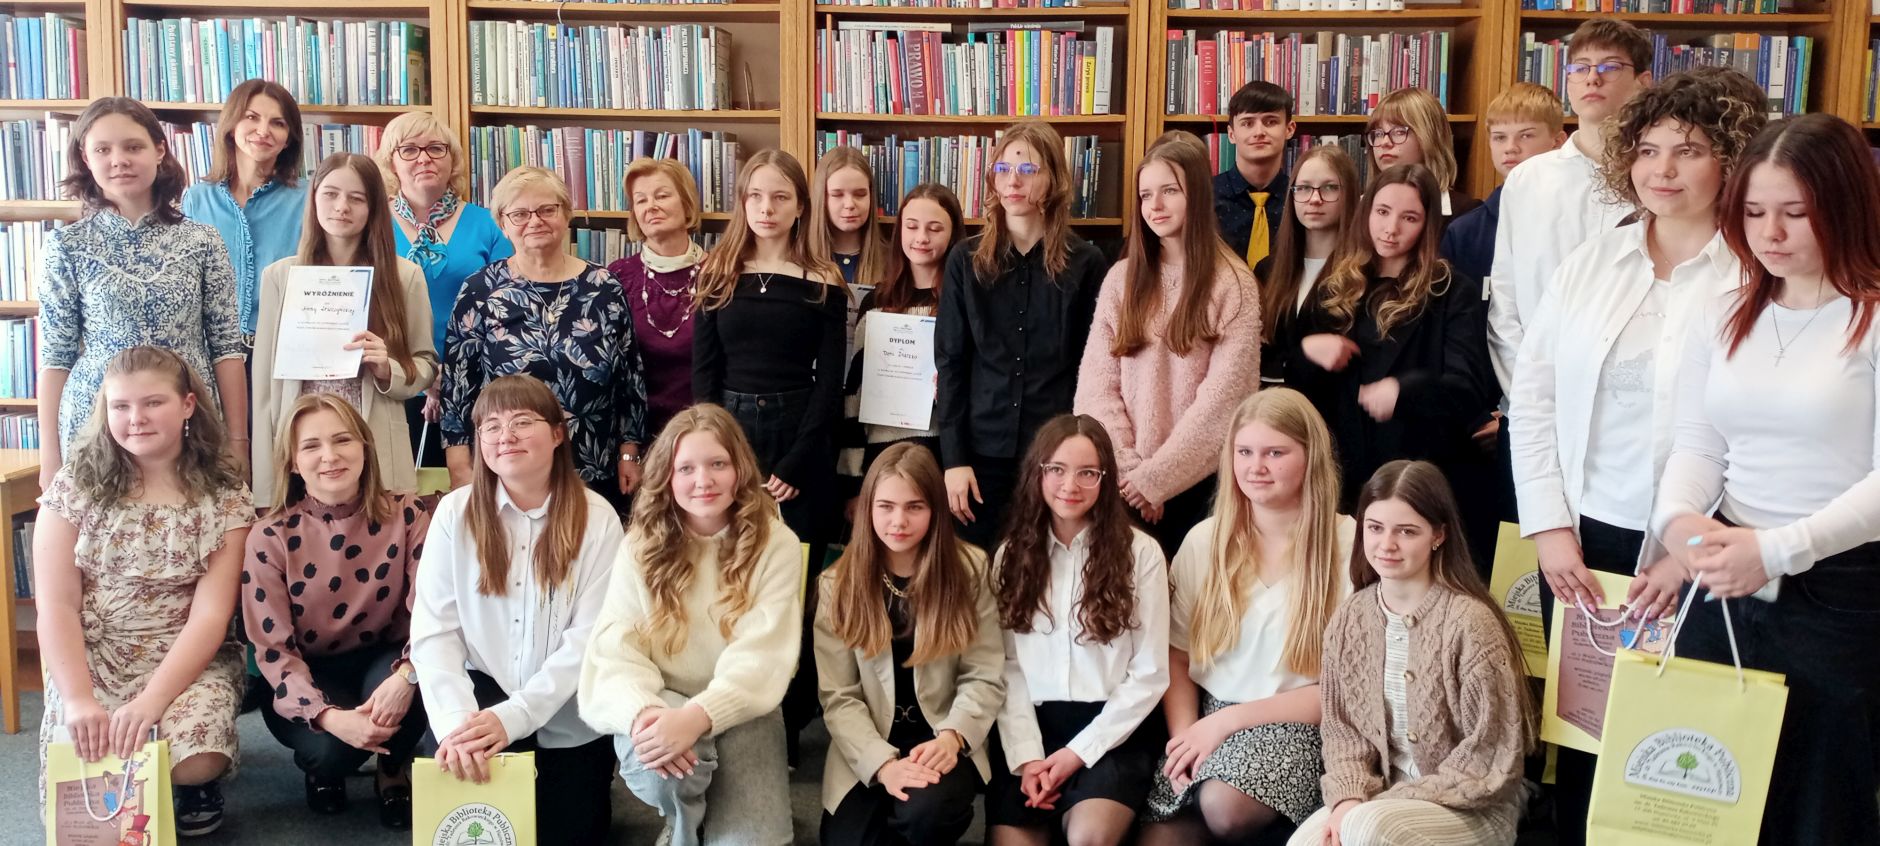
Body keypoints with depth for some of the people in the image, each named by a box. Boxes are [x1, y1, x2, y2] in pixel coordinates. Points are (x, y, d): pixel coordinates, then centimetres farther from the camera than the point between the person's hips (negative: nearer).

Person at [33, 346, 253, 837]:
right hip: (90, 662, 1)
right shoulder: (73, 488, 0)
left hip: (189, 663, -1)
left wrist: (151, 701, -24)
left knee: (194, 762, -29)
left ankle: (198, 784, 8)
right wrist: (79, 699, -18)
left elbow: (211, 615, -11)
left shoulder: (224, 498, -4)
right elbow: (55, 608, -4)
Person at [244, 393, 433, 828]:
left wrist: (406, 674, -35)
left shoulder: (407, 516, -11)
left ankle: (394, 769, 1)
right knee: (331, 746, -32)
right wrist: (329, 716, -30)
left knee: (413, 684, -34)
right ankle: (324, 768, 10)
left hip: (384, 660, 1)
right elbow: (274, 651, -14)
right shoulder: (271, 538, -12)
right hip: (310, 677, -1)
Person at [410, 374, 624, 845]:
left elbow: (590, 638, -15)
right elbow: (433, 630, -10)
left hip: (569, 716, 0)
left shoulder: (596, 518, -10)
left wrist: (514, 715, -27)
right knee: (446, 755, -29)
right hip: (484, 692, 1)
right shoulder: (455, 512, -5)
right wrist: (457, 720, -26)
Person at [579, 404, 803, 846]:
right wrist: (642, 712, -31)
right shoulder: (642, 545, 0)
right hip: (661, 707, 2)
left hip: (737, 712, -1)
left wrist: (697, 717, -33)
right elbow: (615, 647, -9)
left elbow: (760, 656, -15)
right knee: (660, 763, -33)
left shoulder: (776, 544, -6)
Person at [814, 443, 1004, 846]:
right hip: (868, 754, 1)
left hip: (942, 745, -1)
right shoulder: (839, 584, 0)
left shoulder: (969, 571, -1)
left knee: (925, 813, -32)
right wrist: (883, 763, -20)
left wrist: (952, 737, -21)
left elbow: (985, 678, -3)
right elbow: (838, 697, -5)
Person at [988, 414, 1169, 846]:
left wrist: (1079, 752, -9)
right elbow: (1008, 667, 3)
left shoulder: (1140, 552, 0)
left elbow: (1150, 674, -2)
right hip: (1030, 727, 2)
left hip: (1111, 730, -2)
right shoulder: (1012, 554, 10)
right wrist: (1026, 755, -10)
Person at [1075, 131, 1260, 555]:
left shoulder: (1232, 285, -4)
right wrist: (1126, 468, -10)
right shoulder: (1121, 278, 6)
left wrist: (1154, 477, -12)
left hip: (1195, 481, -3)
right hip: (1122, 483, 3)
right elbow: (1096, 384, 0)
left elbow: (1222, 398, -10)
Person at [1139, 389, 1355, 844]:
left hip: (1294, 725, -1)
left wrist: (1232, 718, -12)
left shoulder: (1351, 546, -8)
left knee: (1224, 806, -30)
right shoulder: (1205, 541, 3)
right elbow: (1177, 655, 7)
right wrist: (1183, 735, -12)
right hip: (1208, 718, 2)